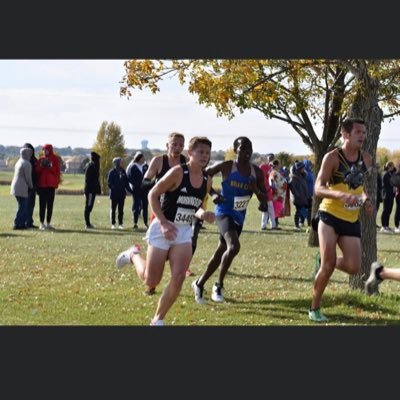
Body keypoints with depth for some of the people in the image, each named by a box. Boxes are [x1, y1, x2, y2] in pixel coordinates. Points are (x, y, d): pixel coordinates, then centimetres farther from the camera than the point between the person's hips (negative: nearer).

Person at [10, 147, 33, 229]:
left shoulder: (19, 162, 15)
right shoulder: (27, 164, -13)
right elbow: (28, 177, -14)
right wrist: (31, 186, 4)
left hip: (15, 187, 9)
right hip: (22, 188, -9)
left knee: (22, 207, 14)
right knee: (23, 207, -3)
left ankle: (22, 224, 15)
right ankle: (17, 224, -3)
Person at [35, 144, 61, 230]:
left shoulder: (55, 159, 3)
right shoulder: (41, 159, 7)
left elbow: (57, 171, -4)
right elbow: (36, 170, 3)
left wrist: (51, 167, -19)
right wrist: (41, 166, -15)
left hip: (51, 185, 0)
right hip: (42, 185, 0)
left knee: (50, 205, 5)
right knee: (42, 204, -1)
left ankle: (48, 223, 12)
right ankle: (42, 223, 2)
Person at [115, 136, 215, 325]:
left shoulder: (207, 180, 3)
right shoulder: (178, 172, -16)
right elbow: (153, 195, -12)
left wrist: (202, 214, -7)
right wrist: (163, 223, -20)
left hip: (184, 231, 5)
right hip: (162, 228, -5)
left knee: (178, 278, -10)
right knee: (151, 281, 2)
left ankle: (158, 320, 8)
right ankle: (134, 254, 34)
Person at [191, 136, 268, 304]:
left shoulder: (257, 172, -1)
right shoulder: (226, 166, -13)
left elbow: (265, 199, 2)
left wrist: (256, 189, -18)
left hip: (239, 217, 6)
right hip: (224, 212, -6)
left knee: (221, 253, 16)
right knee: (234, 247, -28)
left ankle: (199, 284, 35)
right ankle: (218, 285, -10)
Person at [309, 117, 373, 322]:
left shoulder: (366, 159, 4)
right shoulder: (332, 157, -13)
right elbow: (318, 188, -19)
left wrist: (366, 199, 0)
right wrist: (341, 195, -36)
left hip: (352, 220, 5)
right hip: (330, 217, -5)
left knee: (353, 267, -4)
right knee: (328, 264, -9)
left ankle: (326, 261, 30)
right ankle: (314, 309, 9)